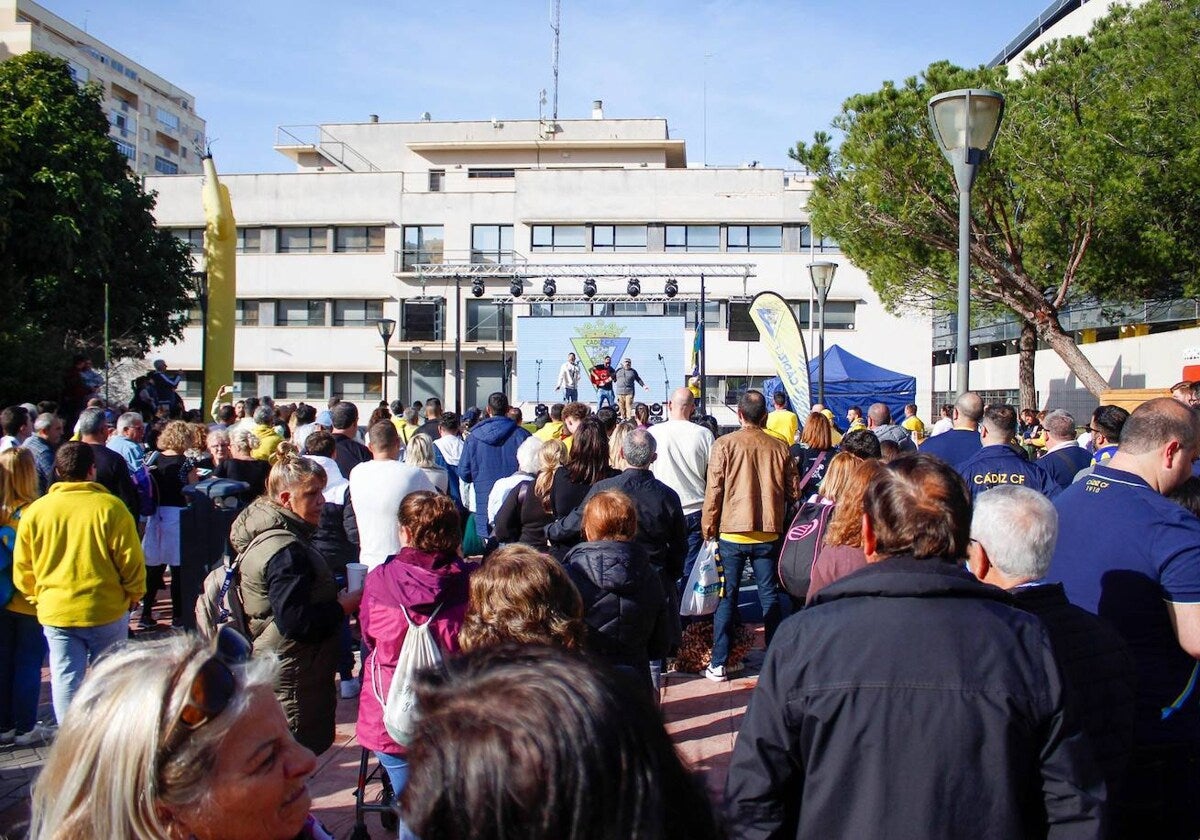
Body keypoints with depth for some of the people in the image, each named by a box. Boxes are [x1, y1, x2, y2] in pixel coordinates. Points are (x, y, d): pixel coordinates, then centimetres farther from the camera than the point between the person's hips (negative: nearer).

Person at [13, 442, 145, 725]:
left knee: (65, 678, 9)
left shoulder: (35, 511, -1)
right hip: (106, 610, -2)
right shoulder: (111, 507, -12)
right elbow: (131, 560, -9)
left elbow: (22, 568, 6)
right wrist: (135, 594, 7)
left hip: (55, 612, 2)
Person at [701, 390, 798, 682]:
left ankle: (718, 665, 8)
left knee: (726, 597, 5)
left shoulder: (724, 444, -9)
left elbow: (714, 491, -8)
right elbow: (793, 491, 4)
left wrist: (708, 527, 3)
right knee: (770, 597, 12)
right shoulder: (779, 447, -2)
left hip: (732, 534, -2)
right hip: (769, 534, 2)